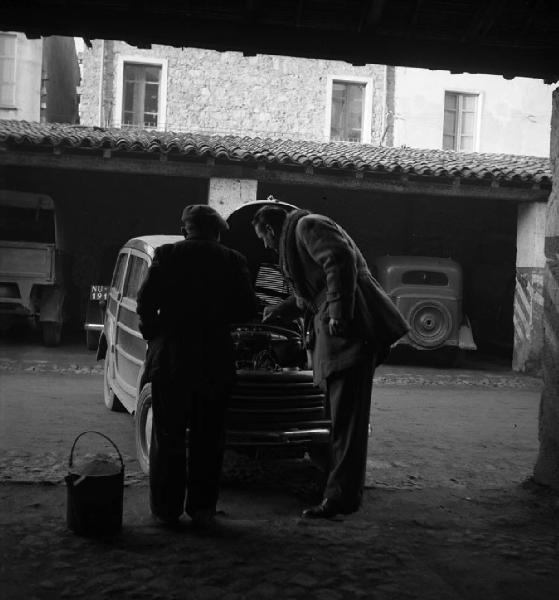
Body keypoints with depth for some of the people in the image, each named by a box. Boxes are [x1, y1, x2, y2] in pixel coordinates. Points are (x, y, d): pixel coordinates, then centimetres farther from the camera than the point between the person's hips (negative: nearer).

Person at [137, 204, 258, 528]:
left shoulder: (167, 255, -2)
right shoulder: (233, 261, 0)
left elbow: (146, 301, -7)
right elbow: (248, 310, 0)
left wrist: (153, 333, 8)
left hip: (169, 358, -1)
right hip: (215, 361, 1)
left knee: (168, 437, 9)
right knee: (208, 439, 11)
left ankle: (167, 508, 13)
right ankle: (202, 508, 14)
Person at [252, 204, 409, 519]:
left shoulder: (307, 226, -1)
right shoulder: (298, 235, 31)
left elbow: (341, 260, -20)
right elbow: (311, 291, 43)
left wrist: (339, 312, -26)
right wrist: (278, 311, 54)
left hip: (351, 329, -11)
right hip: (338, 332, 11)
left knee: (347, 414, -10)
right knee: (343, 412, 13)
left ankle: (342, 495, -8)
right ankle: (348, 487, 21)